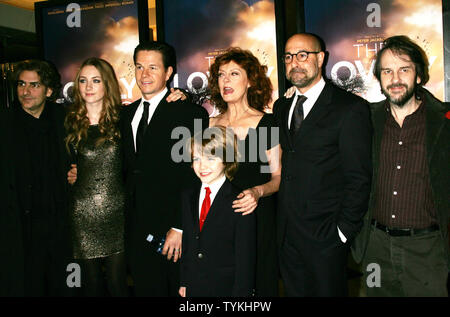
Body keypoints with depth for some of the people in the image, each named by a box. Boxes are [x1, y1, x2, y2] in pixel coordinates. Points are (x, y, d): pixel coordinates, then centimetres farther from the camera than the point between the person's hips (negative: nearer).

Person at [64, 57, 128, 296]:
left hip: (117, 211, -1)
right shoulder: (71, 122, 5)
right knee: (91, 283, 10)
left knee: (117, 282, 1)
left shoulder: (121, 119, 1)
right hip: (83, 212, 1)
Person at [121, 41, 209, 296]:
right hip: (137, 232, 6)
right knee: (145, 289, 14)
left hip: (175, 235, -6)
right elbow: (128, 168, 15)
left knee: (182, 292, 7)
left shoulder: (190, 112, -9)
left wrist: (180, 228, -17)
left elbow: (194, 177, -14)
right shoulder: (128, 114, 12)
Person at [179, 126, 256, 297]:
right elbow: (185, 243, 10)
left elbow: (245, 257, -12)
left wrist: (241, 292, -13)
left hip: (225, 289, -4)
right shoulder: (188, 197, 5)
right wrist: (183, 282, 9)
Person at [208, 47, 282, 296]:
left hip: (257, 220, -3)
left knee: (260, 285, 8)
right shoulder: (210, 124, 6)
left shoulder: (266, 124, -4)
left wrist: (258, 192, -20)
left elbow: (278, 177, -1)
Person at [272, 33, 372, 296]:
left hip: (326, 237, -5)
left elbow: (359, 178, -10)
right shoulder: (281, 107, 12)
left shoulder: (350, 108, -8)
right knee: (294, 291, 15)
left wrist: (344, 232, -12)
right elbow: (283, 166, 12)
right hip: (287, 235, 6)